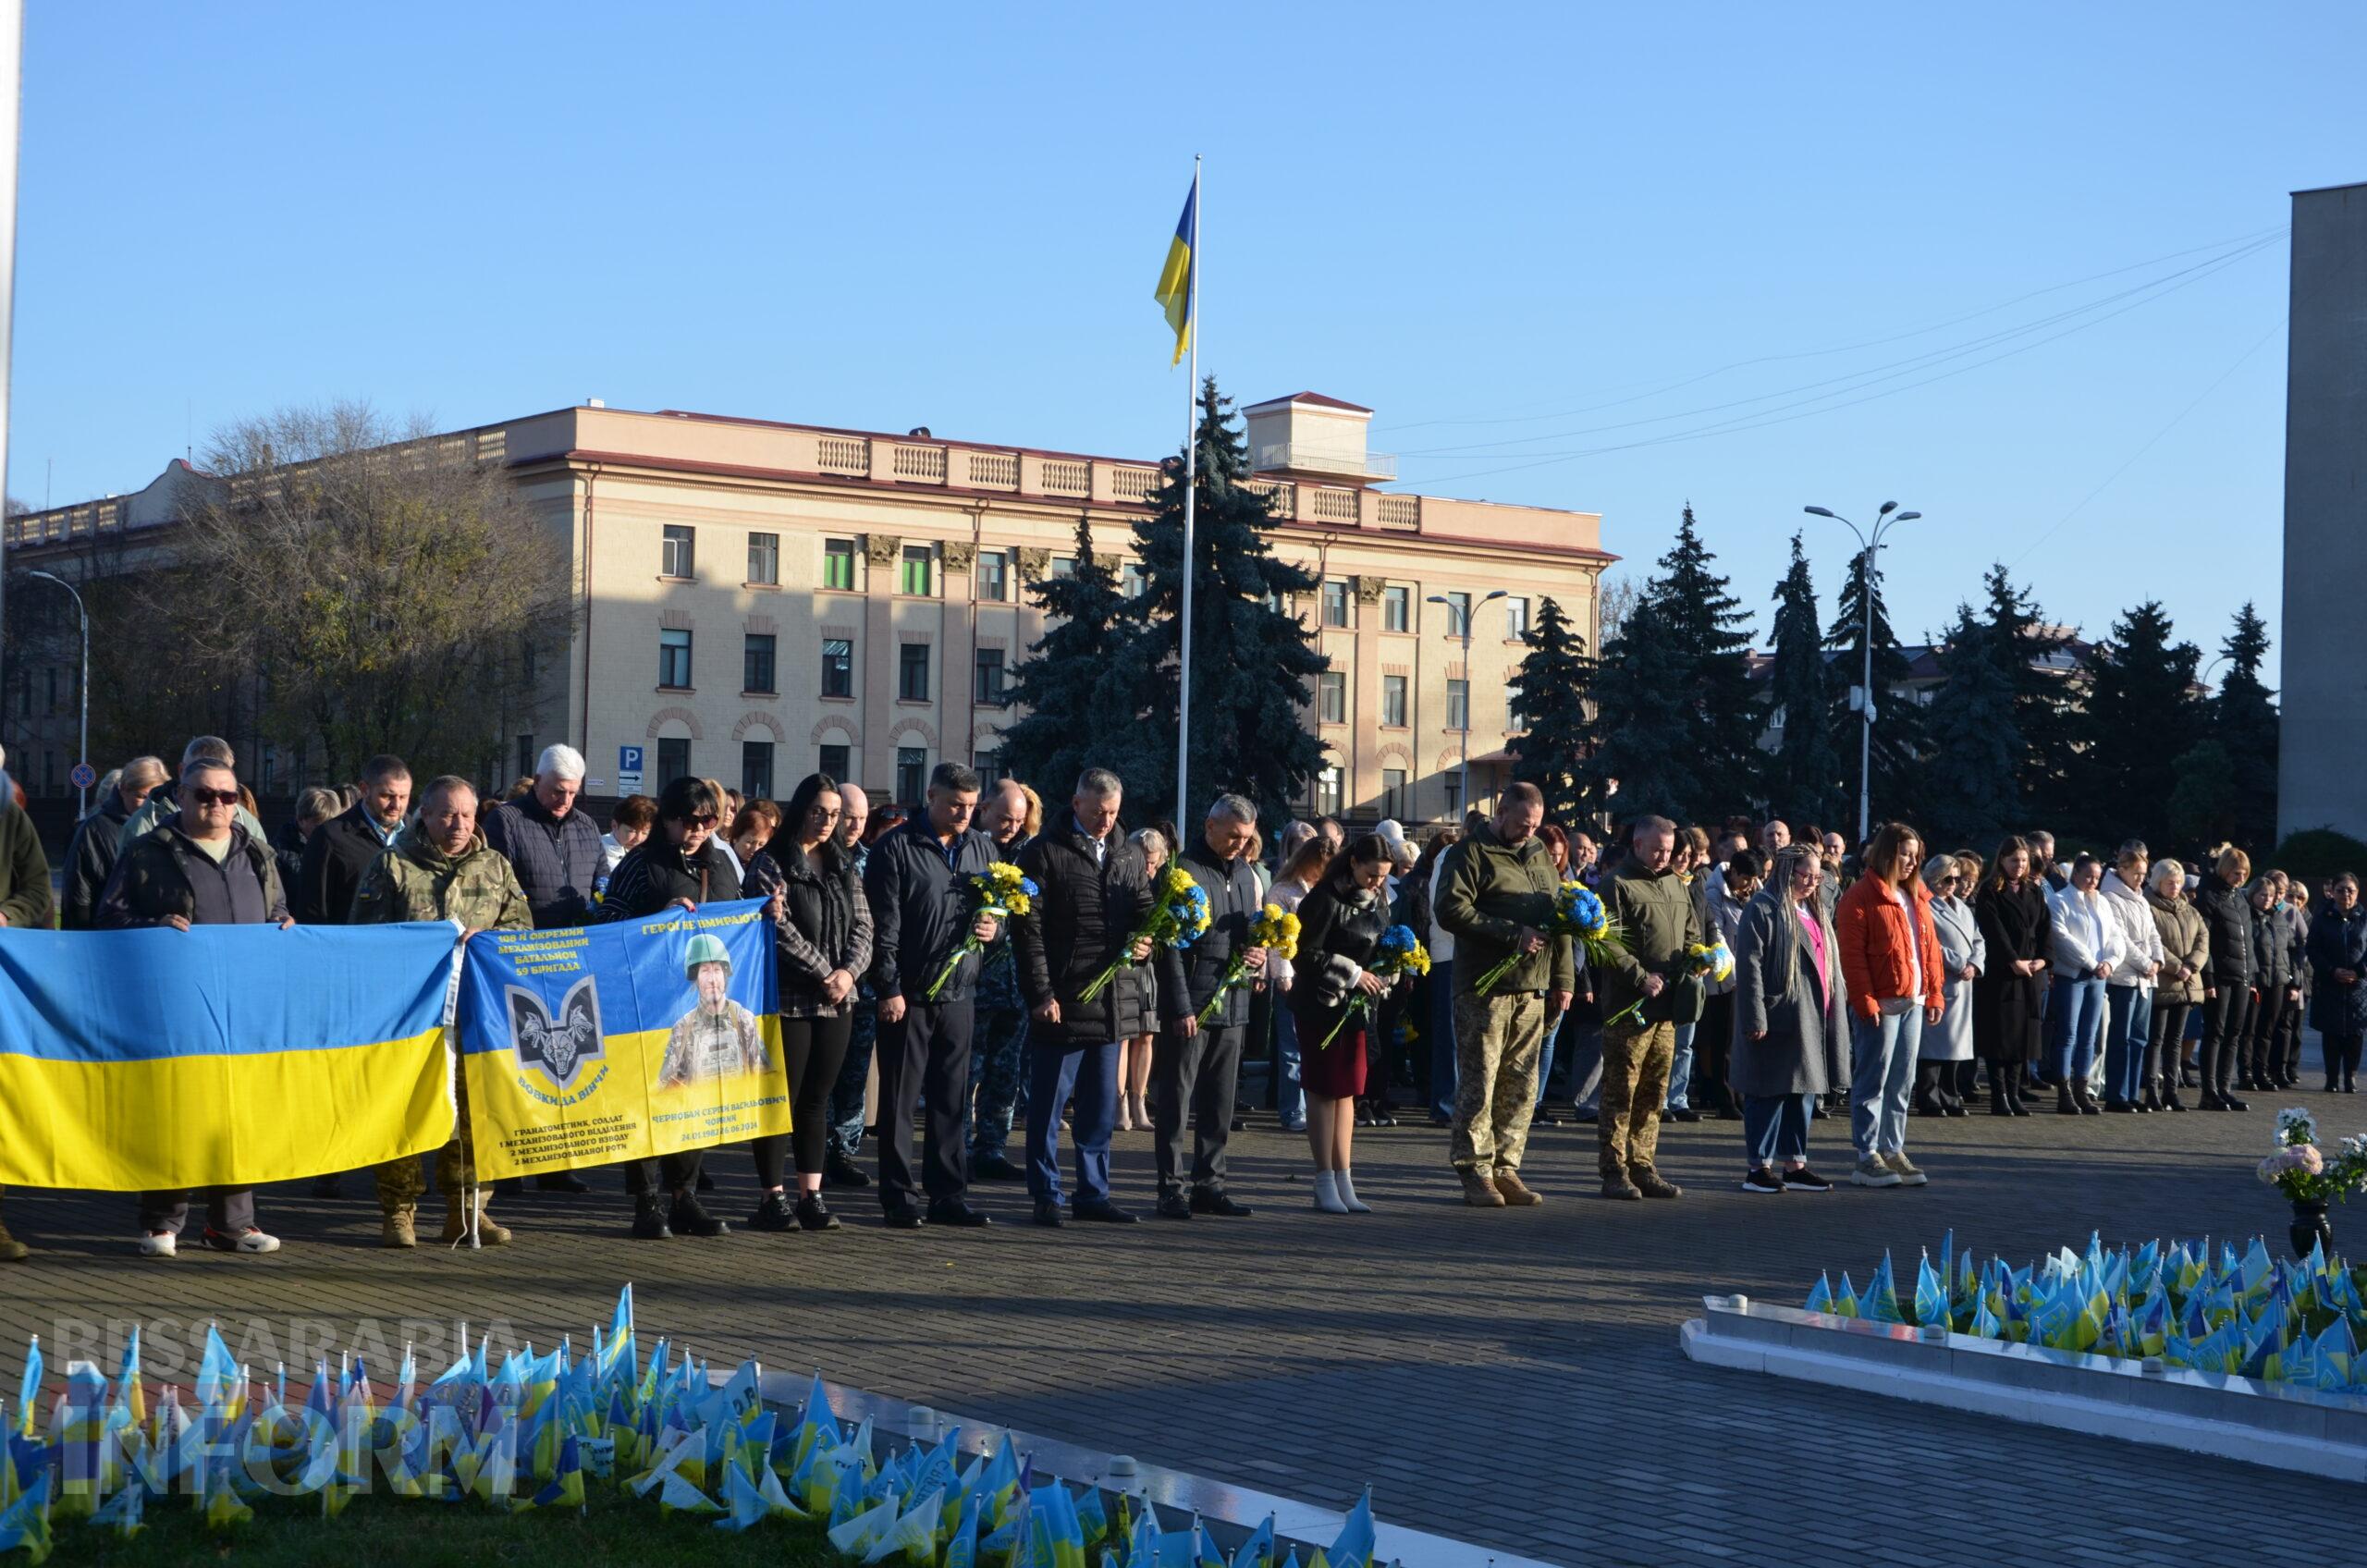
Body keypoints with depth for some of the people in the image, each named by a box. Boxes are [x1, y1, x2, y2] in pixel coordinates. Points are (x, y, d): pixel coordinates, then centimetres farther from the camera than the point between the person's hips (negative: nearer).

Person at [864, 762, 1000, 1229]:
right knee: (900, 1100, 1)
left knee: (952, 1100, 9)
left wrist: (994, 927, -1)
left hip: (958, 993, 5)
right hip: (908, 995, -5)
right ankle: (898, 1199, 6)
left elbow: (1002, 909, 22)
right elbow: (883, 925, -8)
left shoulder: (982, 848, 12)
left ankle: (949, 1195, 15)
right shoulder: (897, 848, -5)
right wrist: (889, 988, -12)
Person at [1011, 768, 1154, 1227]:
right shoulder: (1044, 852, -5)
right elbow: (1028, 929, -7)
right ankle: (1046, 1196, 7)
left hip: (1113, 1001, 6)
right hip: (1060, 1002, -6)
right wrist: (1041, 994, -12)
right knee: (1048, 1105, 0)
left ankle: (1093, 1193, 21)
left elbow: (1144, 909, 22)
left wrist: (1145, 943, -1)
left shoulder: (1129, 853, 13)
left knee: (1101, 1107, 12)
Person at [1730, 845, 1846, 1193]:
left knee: (1803, 1091, 11)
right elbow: (1749, 968, -15)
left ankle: (1794, 1165, 18)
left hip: (1811, 1018, 8)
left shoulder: (1813, 911, 17)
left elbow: (1828, 965, 23)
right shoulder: (1761, 910, -10)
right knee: (1770, 1092, -4)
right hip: (1778, 1018, -8)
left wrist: (1832, 1015, 18)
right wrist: (1755, 1019, -20)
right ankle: (1760, 1168, 3)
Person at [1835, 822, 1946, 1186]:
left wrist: (1935, 993, 11)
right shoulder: (1861, 896, -9)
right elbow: (1852, 955, -13)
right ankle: (1867, 1159, -1)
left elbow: (1930, 948, 18)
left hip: (1913, 1004, 8)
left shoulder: (1916, 898, 15)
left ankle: (1893, 1151, 18)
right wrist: (1865, 1002, -17)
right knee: (1872, 1083, -3)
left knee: (1901, 1085, 11)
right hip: (1880, 1005, -8)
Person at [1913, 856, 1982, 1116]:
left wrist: (1974, 965, 0)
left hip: (1962, 986, 8)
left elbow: (1978, 941, 19)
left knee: (1955, 1043, 11)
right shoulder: (1925, 907, -8)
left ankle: (1949, 1098, 18)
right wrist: (1959, 965, -13)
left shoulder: (1962, 907, 18)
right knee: (1934, 1045, -7)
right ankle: (1929, 1101, -3)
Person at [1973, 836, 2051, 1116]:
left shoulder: (2035, 891, 17)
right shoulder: (1990, 892, -1)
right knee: (2000, 1035, -6)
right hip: (2000, 973, -5)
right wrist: (2013, 961, -18)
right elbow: (1993, 930, -10)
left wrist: (2043, 958, -6)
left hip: (2032, 973, 5)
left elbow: (2046, 927, 10)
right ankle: (1999, 1097, -5)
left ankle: (2013, 1094, 8)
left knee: (2024, 1035, 4)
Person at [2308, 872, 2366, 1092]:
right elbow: (2313, 951, 0)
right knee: (2331, 1033, 1)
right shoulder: (2322, 919, 4)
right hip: (2329, 986, 0)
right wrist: (2333, 971, -12)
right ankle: (2332, 1079, 7)